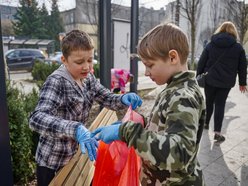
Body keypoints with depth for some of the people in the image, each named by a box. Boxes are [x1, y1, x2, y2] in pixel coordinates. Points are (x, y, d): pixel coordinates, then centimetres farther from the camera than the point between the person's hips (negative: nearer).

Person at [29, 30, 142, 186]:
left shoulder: (88, 78, -3)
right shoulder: (56, 82, -25)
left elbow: (107, 98, 1)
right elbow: (37, 119, -36)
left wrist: (124, 99, -20)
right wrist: (75, 129, -51)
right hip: (52, 162, -6)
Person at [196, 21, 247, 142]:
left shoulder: (211, 45, 3)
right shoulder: (238, 47, 2)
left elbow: (201, 63, 2)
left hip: (210, 79, 1)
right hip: (226, 82, -1)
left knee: (208, 102, 18)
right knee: (220, 105, 4)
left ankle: (205, 123, 33)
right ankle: (217, 132, 1)